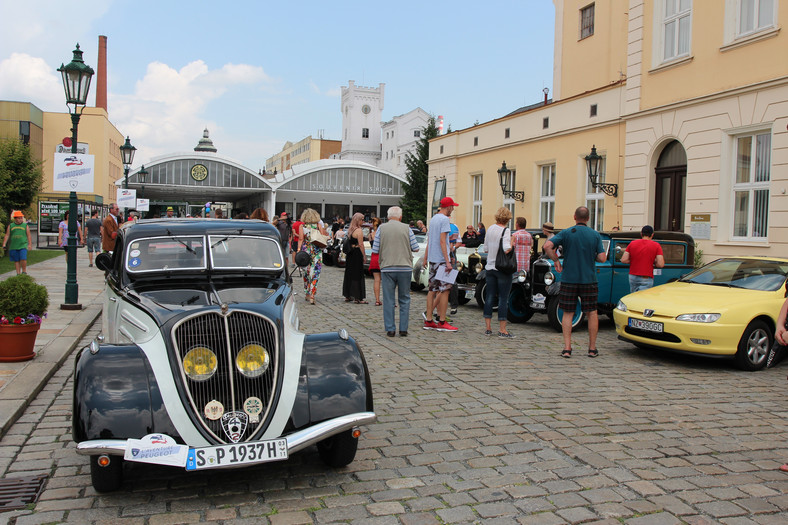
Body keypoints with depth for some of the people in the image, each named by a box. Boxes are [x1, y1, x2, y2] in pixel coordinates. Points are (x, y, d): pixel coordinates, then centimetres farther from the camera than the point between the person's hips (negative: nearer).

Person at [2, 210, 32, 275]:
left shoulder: (25, 226, 8)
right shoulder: (10, 226, 10)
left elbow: (29, 236, 6)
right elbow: (7, 236, 10)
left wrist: (30, 244, -1)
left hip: (23, 246, -2)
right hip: (13, 247, 2)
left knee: (23, 259, -15)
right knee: (16, 261, 4)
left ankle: (24, 271, 0)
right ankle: (18, 273, 10)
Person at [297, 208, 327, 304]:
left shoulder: (302, 226, 2)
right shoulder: (319, 225, 0)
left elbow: (301, 239, -5)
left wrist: (299, 249, -6)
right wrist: (323, 228, 10)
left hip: (305, 250, 2)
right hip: (317, 250, -2)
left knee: (306, 272, 15)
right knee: (315, 272, -3)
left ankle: (306, 293, 25)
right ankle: (312, 295, -12)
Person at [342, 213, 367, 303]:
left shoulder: (350, 230, 12)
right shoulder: (359, 230, -13)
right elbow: (361, 244, -16)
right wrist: (364, 255, -10)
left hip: (350, 254, 8)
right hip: (357, 254, -8)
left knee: (349, 275, 13)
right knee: (357, 276, -4)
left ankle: (347, 296, 21)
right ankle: (358, 298, -3)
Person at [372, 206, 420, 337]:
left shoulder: (381, 228, 1)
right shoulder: (406, 228, 1)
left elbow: (375, 251, 0)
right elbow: (416, 248, 3)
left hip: (387, 268, 0)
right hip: (405, 267, 0)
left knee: (388, 300, 6)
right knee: (404, 299, 10)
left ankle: (390, 329, 6)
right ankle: (403, 329, 9)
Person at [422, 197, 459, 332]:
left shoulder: (433, 219, 17)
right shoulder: (444, 220, -10)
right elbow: (442, 241, -17)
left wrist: (425, 258, 26)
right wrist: (447, 262, -19)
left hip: (432, 259, 9)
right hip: (441, 259, -9)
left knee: (433, 289, 10)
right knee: (445, 290, -5)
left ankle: (428, 320, 12)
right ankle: (442, 322, -4)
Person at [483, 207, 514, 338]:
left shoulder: (490, 229, 7)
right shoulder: (505, 231, -13)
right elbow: (506, 250, -23)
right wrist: (512, 243, -7)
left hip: (490, 267, 6)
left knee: (489, 297, 9)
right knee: (503, 298, 0)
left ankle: (488, 328, 14)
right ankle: (502, 330, 1)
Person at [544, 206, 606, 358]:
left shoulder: (566, 233, -3)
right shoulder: (595, 235, -1)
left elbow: (547, 246, -15)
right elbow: (602, 258, -6)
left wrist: (556, 260, -2)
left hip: (569, 279, 0)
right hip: (589, 280, 1)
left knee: (568, 313, 6)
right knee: (592, 313, 12)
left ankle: (567, 348, 1)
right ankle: (592, 348, 16)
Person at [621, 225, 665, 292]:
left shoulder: (632, 243, 4)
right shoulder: (656, 245, -3)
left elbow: (623, 260, -1)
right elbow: (661, 264, -10)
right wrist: (653, 262, 10)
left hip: (632, 277, 4)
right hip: (646, 279, -4)